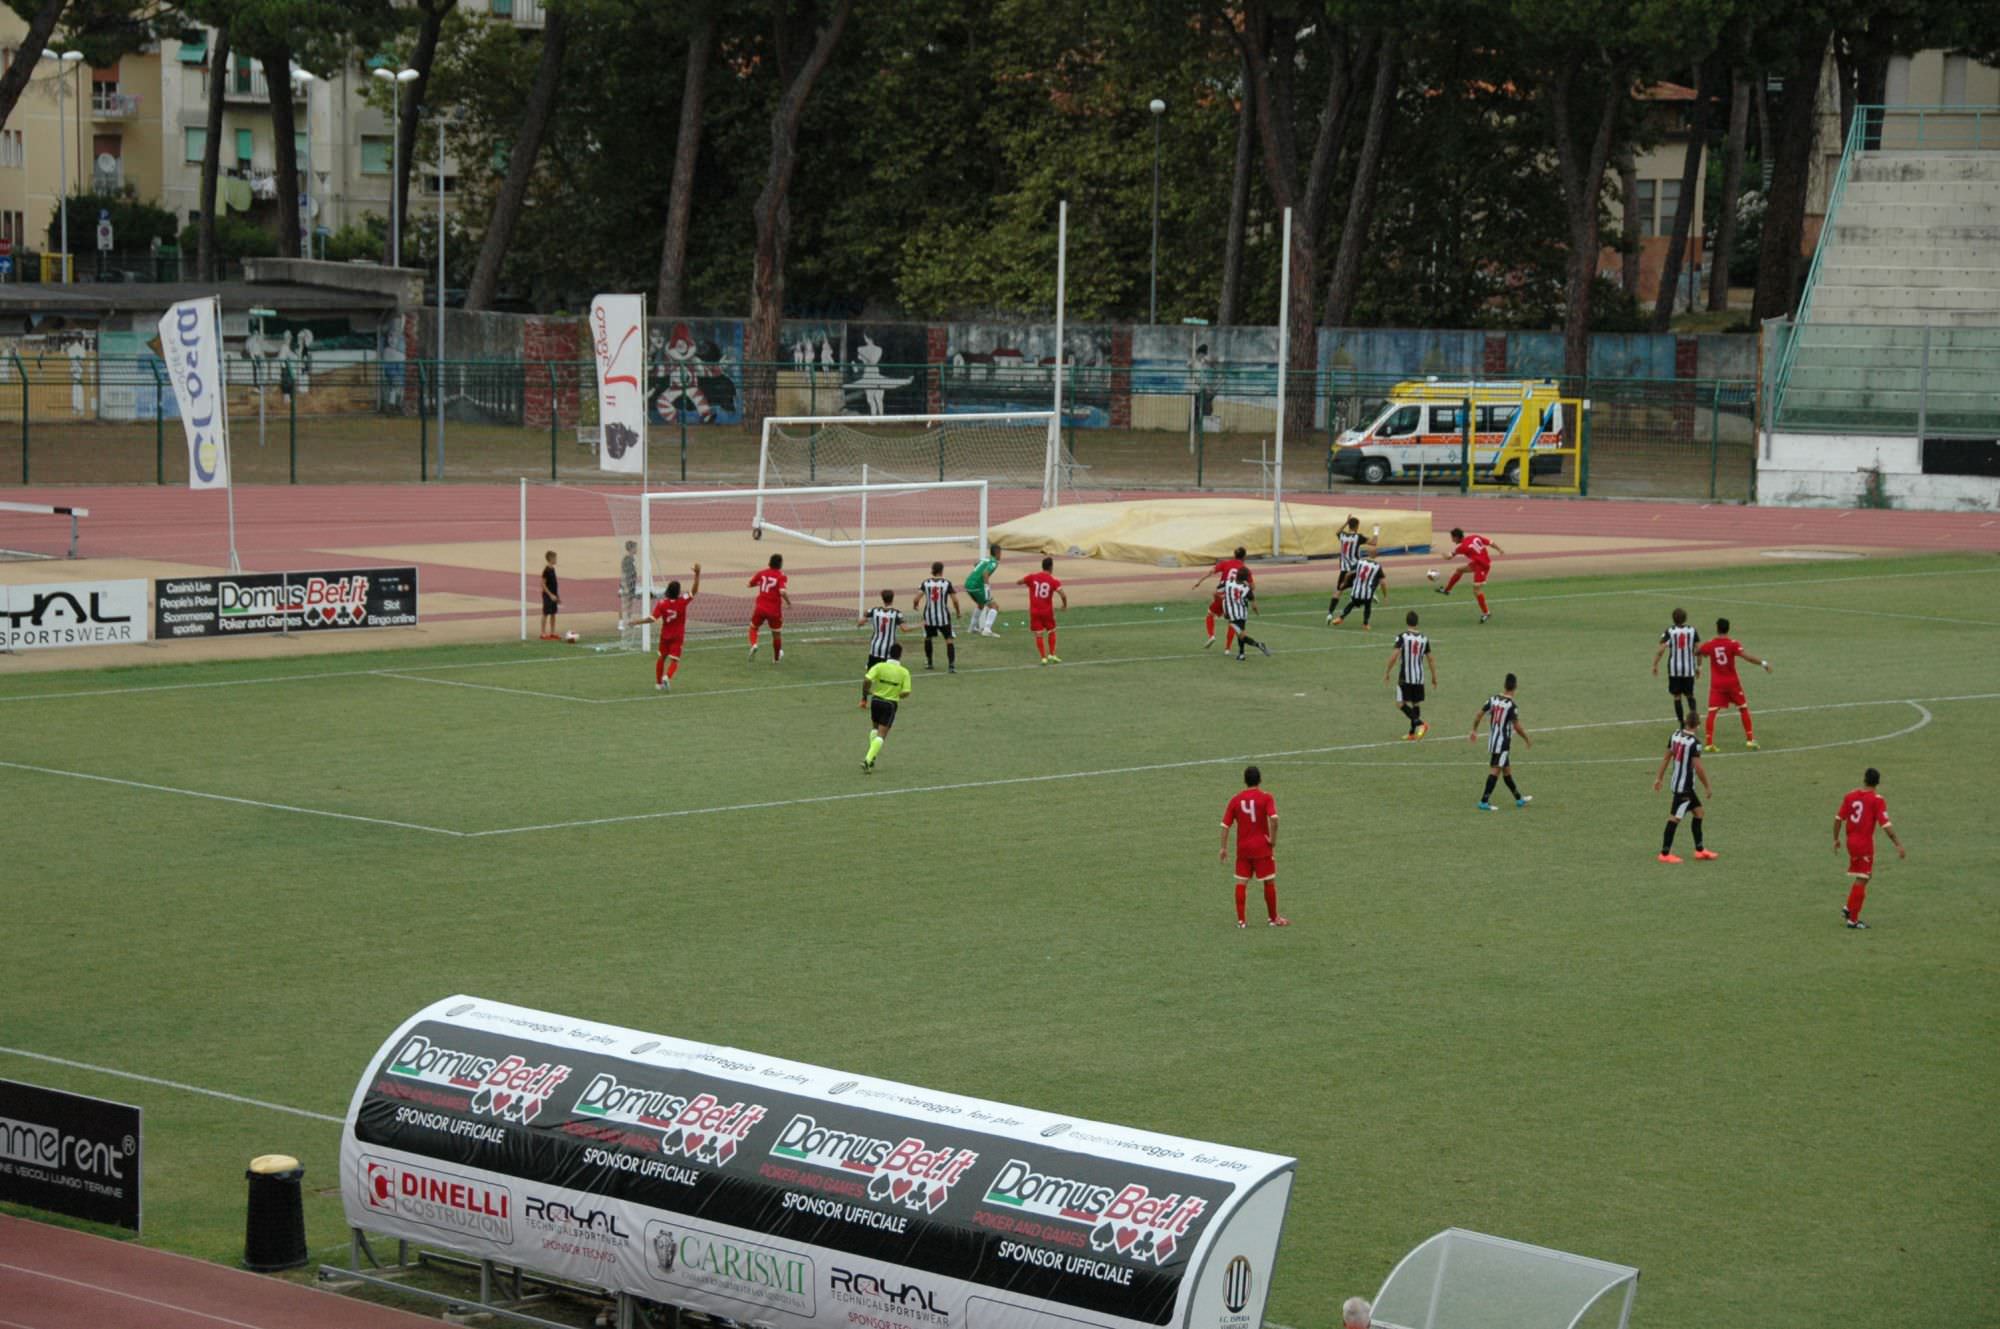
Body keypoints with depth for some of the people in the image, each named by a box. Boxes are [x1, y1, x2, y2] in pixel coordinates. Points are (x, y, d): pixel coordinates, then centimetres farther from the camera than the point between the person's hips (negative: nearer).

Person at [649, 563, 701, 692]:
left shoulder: (662, 603, -15)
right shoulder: (682, 602, -18)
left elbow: (653, 618, -18)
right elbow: (694, 590, -17)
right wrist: (697, 574, -21)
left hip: (665, 635, 2)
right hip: (677, 637, -2)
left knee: (662, 658, 19)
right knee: (674, 661, 0)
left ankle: (658, 683, 26)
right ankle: (667, 677, -28)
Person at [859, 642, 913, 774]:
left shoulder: (880, 666, -8)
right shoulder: (904, 672, -8)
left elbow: (867, 680, -21)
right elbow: (906, 692, -11)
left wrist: (865, 696, -7)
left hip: (876, 700, 2)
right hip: (891, 704, -2)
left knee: (875, 728, 27)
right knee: (881, 735, 0)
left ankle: (872, 756, 21)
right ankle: (868, 760, -16)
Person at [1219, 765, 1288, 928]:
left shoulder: (1235, 800, 3)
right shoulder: (1266, 798, -7)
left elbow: (1225, 826, 1)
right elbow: (1274, 819, -22)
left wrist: (1224, 848, 6)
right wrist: (1273, 839, -11)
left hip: (1243, 848, 3)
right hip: (1262, 847, -3)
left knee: (1241, 882, 8)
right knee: (1270, 882, 9)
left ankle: (1241, 920, 5)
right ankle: (1273, 918, 16)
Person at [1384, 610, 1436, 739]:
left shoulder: (1402, 636, -9)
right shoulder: (1424, 639, 4)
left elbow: (1394, 655, -16)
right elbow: (1431, 659, 9)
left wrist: (1387, 672, -6)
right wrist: (1434, 677, 19)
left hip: (1405, 677, -5)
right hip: (1419, 677, 5)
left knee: (1401, 704, -2)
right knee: (1416, 703, 15)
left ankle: (1420, 724, -19)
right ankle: (1412, 732, 20)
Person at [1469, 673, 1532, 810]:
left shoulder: (1493, 699, 2)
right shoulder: (1512, 706, -17)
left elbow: (1479, 715, 5)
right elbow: (1517, 727, -15)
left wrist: (1474, 731, 19)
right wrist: (1527, 739, 1)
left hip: (1492, 740, 7)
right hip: (1503, 742, -7)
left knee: (1506, 770, 16)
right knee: (1495, 770, -6)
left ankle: (1519, 799, 29)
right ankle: (1484, 801, -10)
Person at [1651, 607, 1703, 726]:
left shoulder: (1669, 632, -6)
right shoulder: (1692, 630, 0)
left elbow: (1661, 650, -12)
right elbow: (1699, 650, 0)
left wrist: (1655, 665, -2)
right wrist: (1699, 666, 11)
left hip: (1674, 669, -2)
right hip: (1689, 668, 2)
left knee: (1677, 696, 8)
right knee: (1689, 694, 16)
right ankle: (1693, 714, -11)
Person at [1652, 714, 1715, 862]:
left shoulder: (1676, 735, 2)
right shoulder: (1694, 743, -20)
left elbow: (1666, 758, 9)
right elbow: (1698, 768, -21)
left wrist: (1659, 778, 17)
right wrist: (1708, 787, -10)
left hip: (1676, 782, 8)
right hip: (1684, 786, -8)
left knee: (1698, 811, 17)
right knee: (1675, 818, -4)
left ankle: (1699, 849, 22)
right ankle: (1665, 853, 0)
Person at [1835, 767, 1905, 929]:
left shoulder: (1850, 796, 3)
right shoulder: (1877, 800, -12)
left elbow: (1838, 819, 6)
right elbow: (1886, 825, -17)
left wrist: (1836, 839, 17)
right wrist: (1898, 845, -14)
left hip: (1851, 841, 6)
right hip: (1865, 843, -6)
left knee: (1862, 877, 23)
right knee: (1862, 879, 0)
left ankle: (1848, 908, 15)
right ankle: (1853, 919, 1)